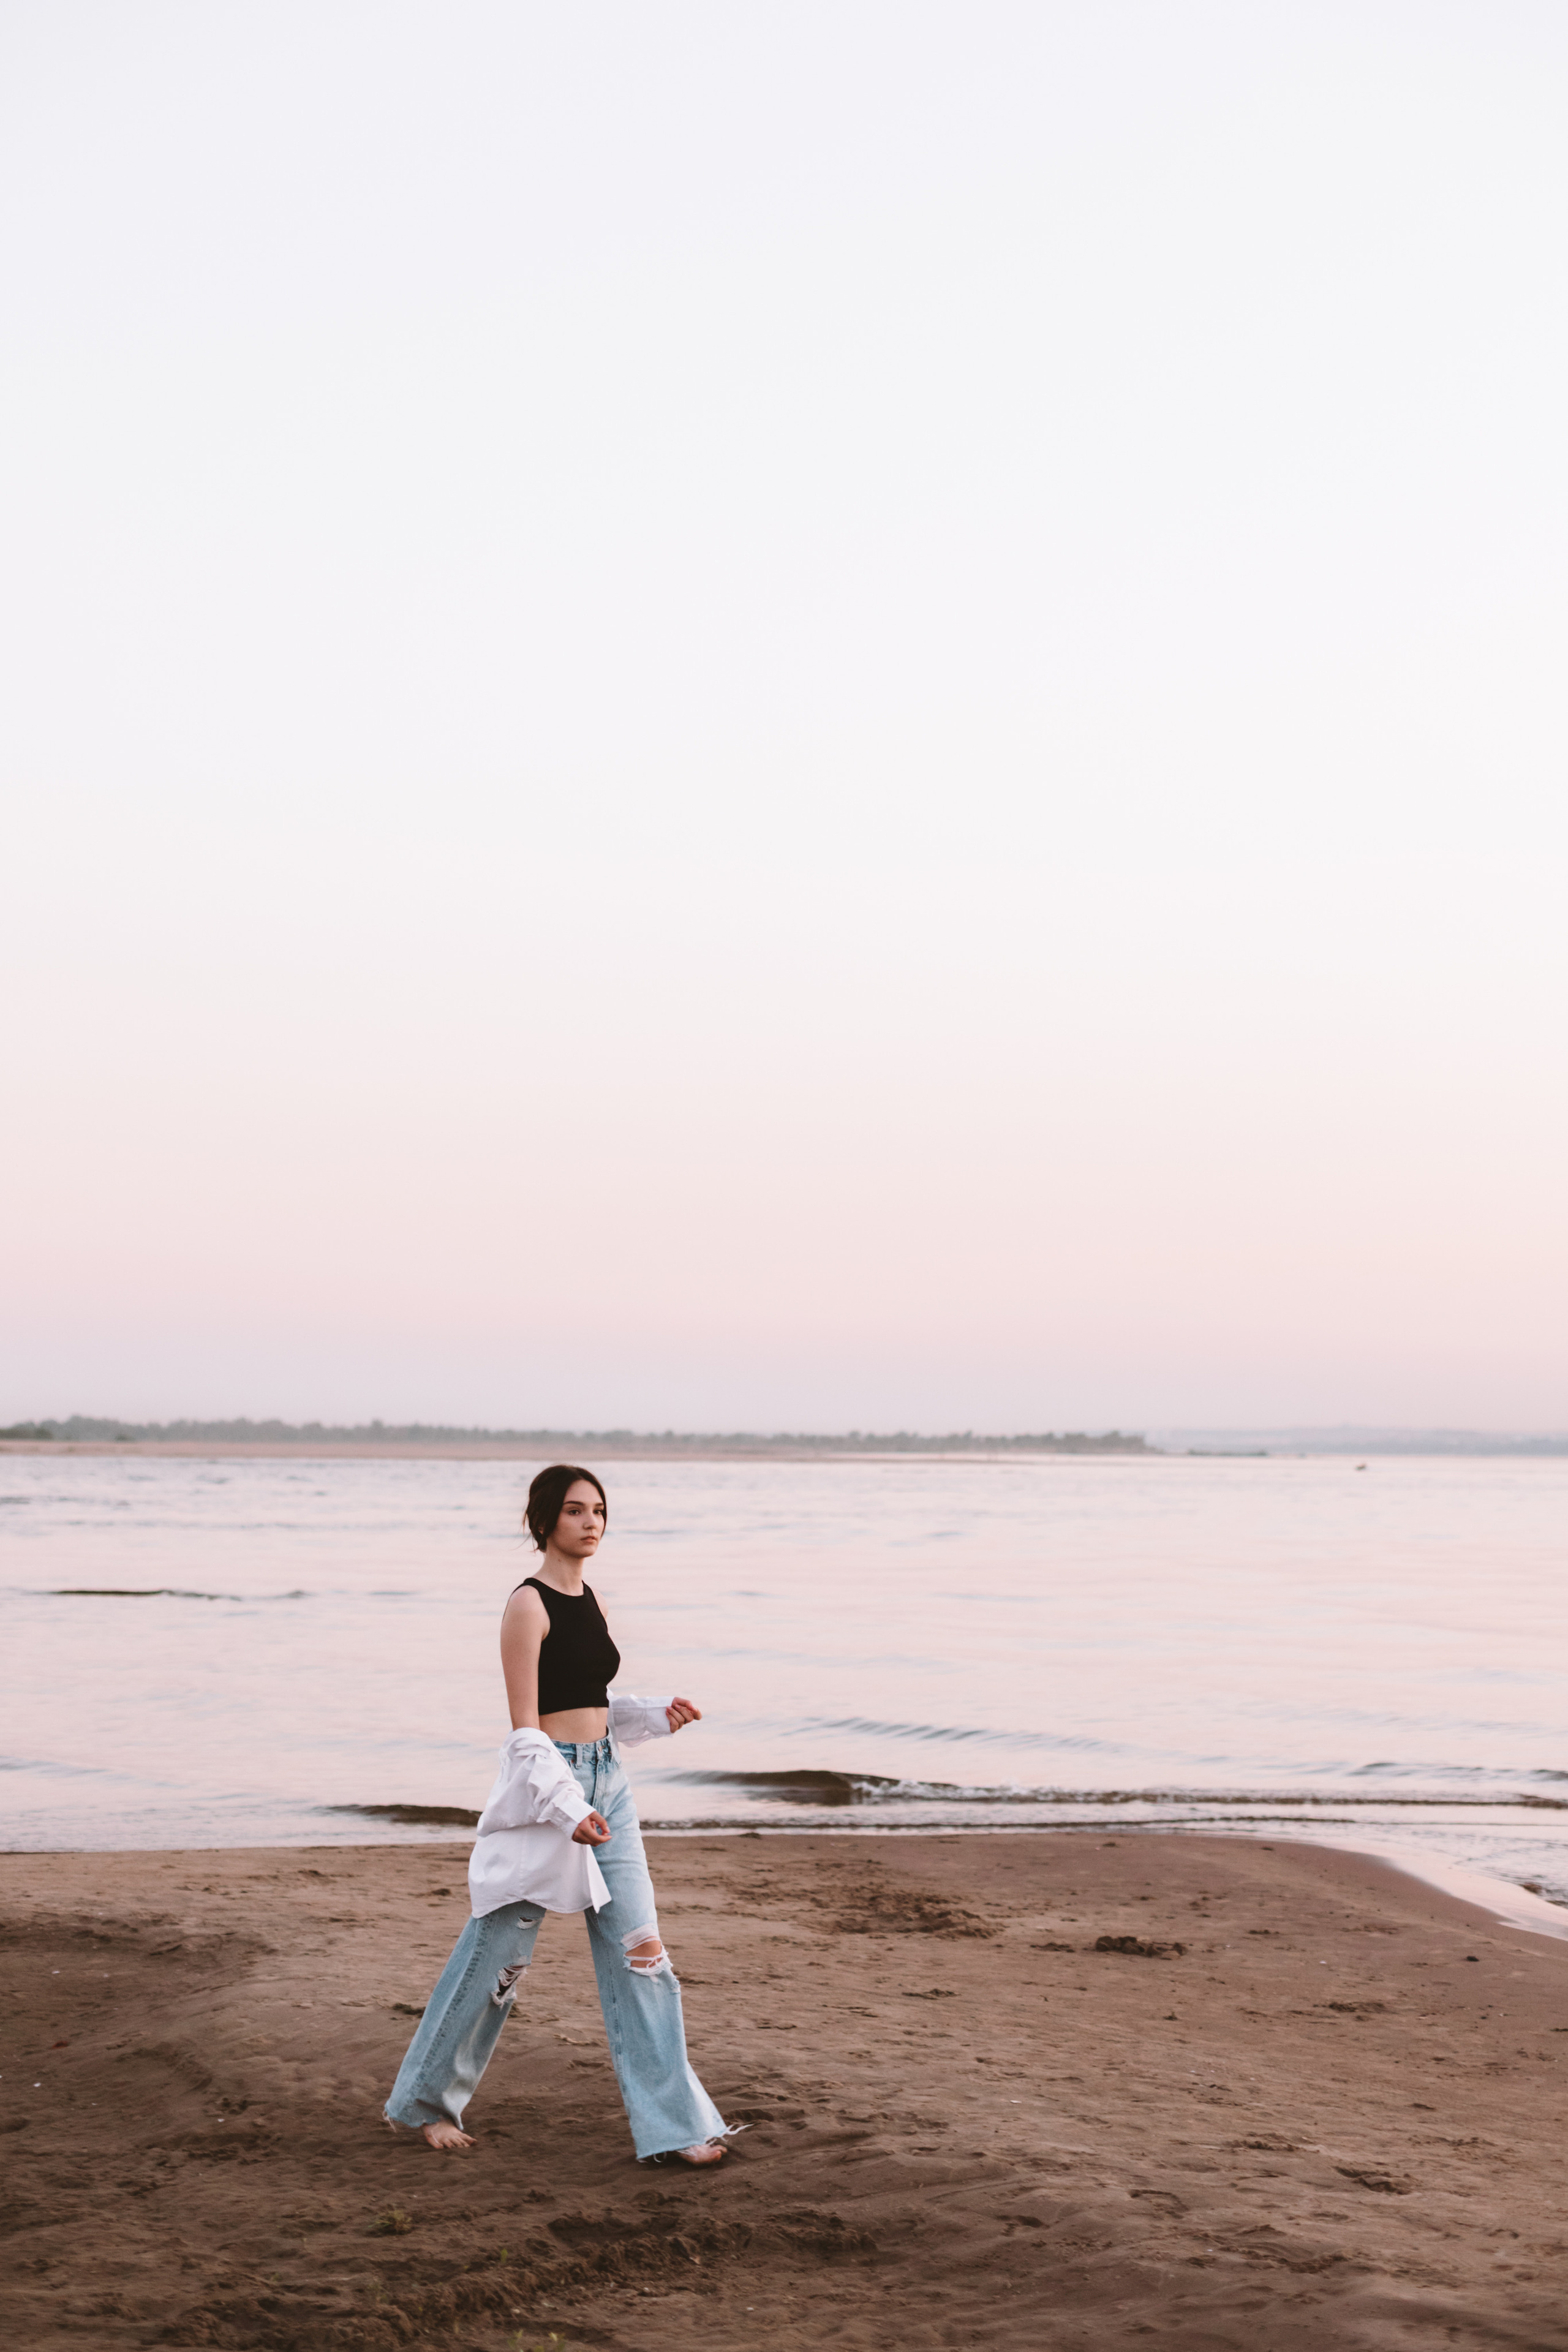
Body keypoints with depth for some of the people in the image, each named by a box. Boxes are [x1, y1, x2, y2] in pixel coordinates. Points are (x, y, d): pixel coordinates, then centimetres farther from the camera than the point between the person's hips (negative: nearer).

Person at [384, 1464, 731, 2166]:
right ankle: (426, 2099, 23)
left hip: (606, 1786, 7)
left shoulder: (588, 1601, 11)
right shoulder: (529, 1606, -12)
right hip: (543, 1788, -7)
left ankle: (671, 2121, 6)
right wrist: (568, 1811, -25)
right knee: (497, 1953, 4)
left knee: (639, 1951, 3)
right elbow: (527, 1730, -16)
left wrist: (657, 1715, 5)